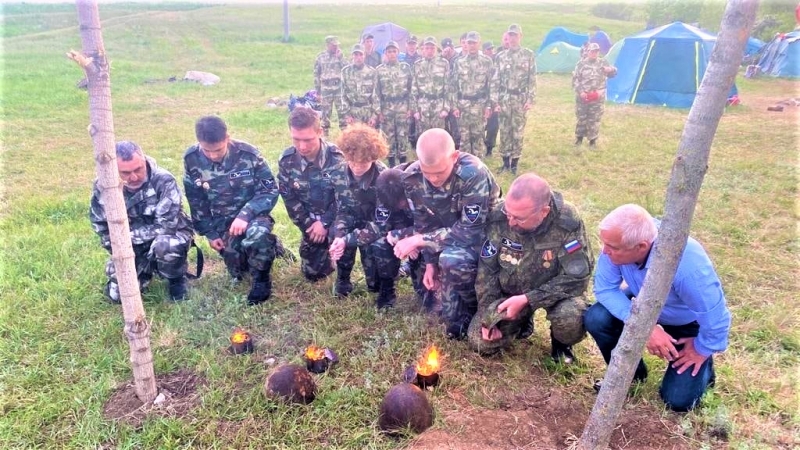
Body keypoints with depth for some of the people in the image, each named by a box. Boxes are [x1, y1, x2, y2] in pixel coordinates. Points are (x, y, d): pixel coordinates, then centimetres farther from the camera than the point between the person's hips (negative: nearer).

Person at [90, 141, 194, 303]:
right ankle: (145, 271, 22)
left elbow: (165, 227, -28)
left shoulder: (163, 180, -27)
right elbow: (102, 228, -2)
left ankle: (177, 280, -7)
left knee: (163, 245, -38)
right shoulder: (103, 187, -14)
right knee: (116, 294, -8)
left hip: (171, 234, -3)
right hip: (132, 248, 4)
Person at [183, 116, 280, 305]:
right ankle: (268, 245, 32)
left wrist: (245, 214, -30)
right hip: (222, 221, 4)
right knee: (238, 272, 2)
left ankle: (262, 279, -11)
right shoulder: (191, 159, -11)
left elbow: (270, 191, -16)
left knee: (258, 234, -38)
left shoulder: (248, 153, -20)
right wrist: (210, 233, 1)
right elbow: (196, 202, 1)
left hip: (252, 214, -3)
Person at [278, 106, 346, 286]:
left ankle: (343, 276, -6)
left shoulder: (336, 158, -20)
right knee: (312, 273, 2)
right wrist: (309, 225, -10)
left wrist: (325, 223, -20)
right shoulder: (286, 160, -12)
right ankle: (327, 259, 38)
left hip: (336, 217, -3)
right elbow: (289, 199, -5)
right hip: (310, 220, 3)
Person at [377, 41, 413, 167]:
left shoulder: (405, 67, 4)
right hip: (386, 107, 0)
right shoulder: (379, 70, 3)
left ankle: (403, 164, 12)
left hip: (402, 106, 0)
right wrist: (378, 110, -3)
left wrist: (410, 107, -1)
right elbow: (377, 92, 3)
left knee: (402, 135, 2)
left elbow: (411, 88, 4)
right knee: (388, 135, 4)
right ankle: (391, 165, 14)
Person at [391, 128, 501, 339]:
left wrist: (420, 240, -31)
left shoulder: (473, 173, -34)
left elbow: (470, 231, -34)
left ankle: (472, 311, -4)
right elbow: (423, 222, -3)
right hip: (448, 231, 6)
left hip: (484, 233, -6)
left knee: (453, 260, -31)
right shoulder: (412, 177, -17)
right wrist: (430, 263, -7)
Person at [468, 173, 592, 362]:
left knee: (571, 320, -34)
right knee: (481, 342, -10)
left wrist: (528, 300, -30)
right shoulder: (498, 219, -21)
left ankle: (561, 342, 5)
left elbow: (576, 277, -24)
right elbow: (487, 268, -8)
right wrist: (487, 314, -11)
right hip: (509, 290, 3)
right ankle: (522, 322, 22)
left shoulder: (568, 223, -29)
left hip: (556, 291, -2)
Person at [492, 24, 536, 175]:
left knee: (518, 132, 3)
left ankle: (514, 163, 13)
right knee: (504, 131, 5)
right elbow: (496, 81, 4)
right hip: (504, 99, 2)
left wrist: (530, 99, -9)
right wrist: (495, 101, -3)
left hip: (521, 99, -1)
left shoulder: (528, 55, 1)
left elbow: (532, 80, -1)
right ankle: (505, 162, 17)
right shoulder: (500, 56, 5)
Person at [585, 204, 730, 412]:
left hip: (690, 324, -4)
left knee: (678, 401, -9)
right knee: (595, 318, -23)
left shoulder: (687, 264, -44)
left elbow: (716, 319, -31)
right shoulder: (619, 240, -30)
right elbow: (605, 289, -21)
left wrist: (701, 350, -13)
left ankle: (703, 366, 24)